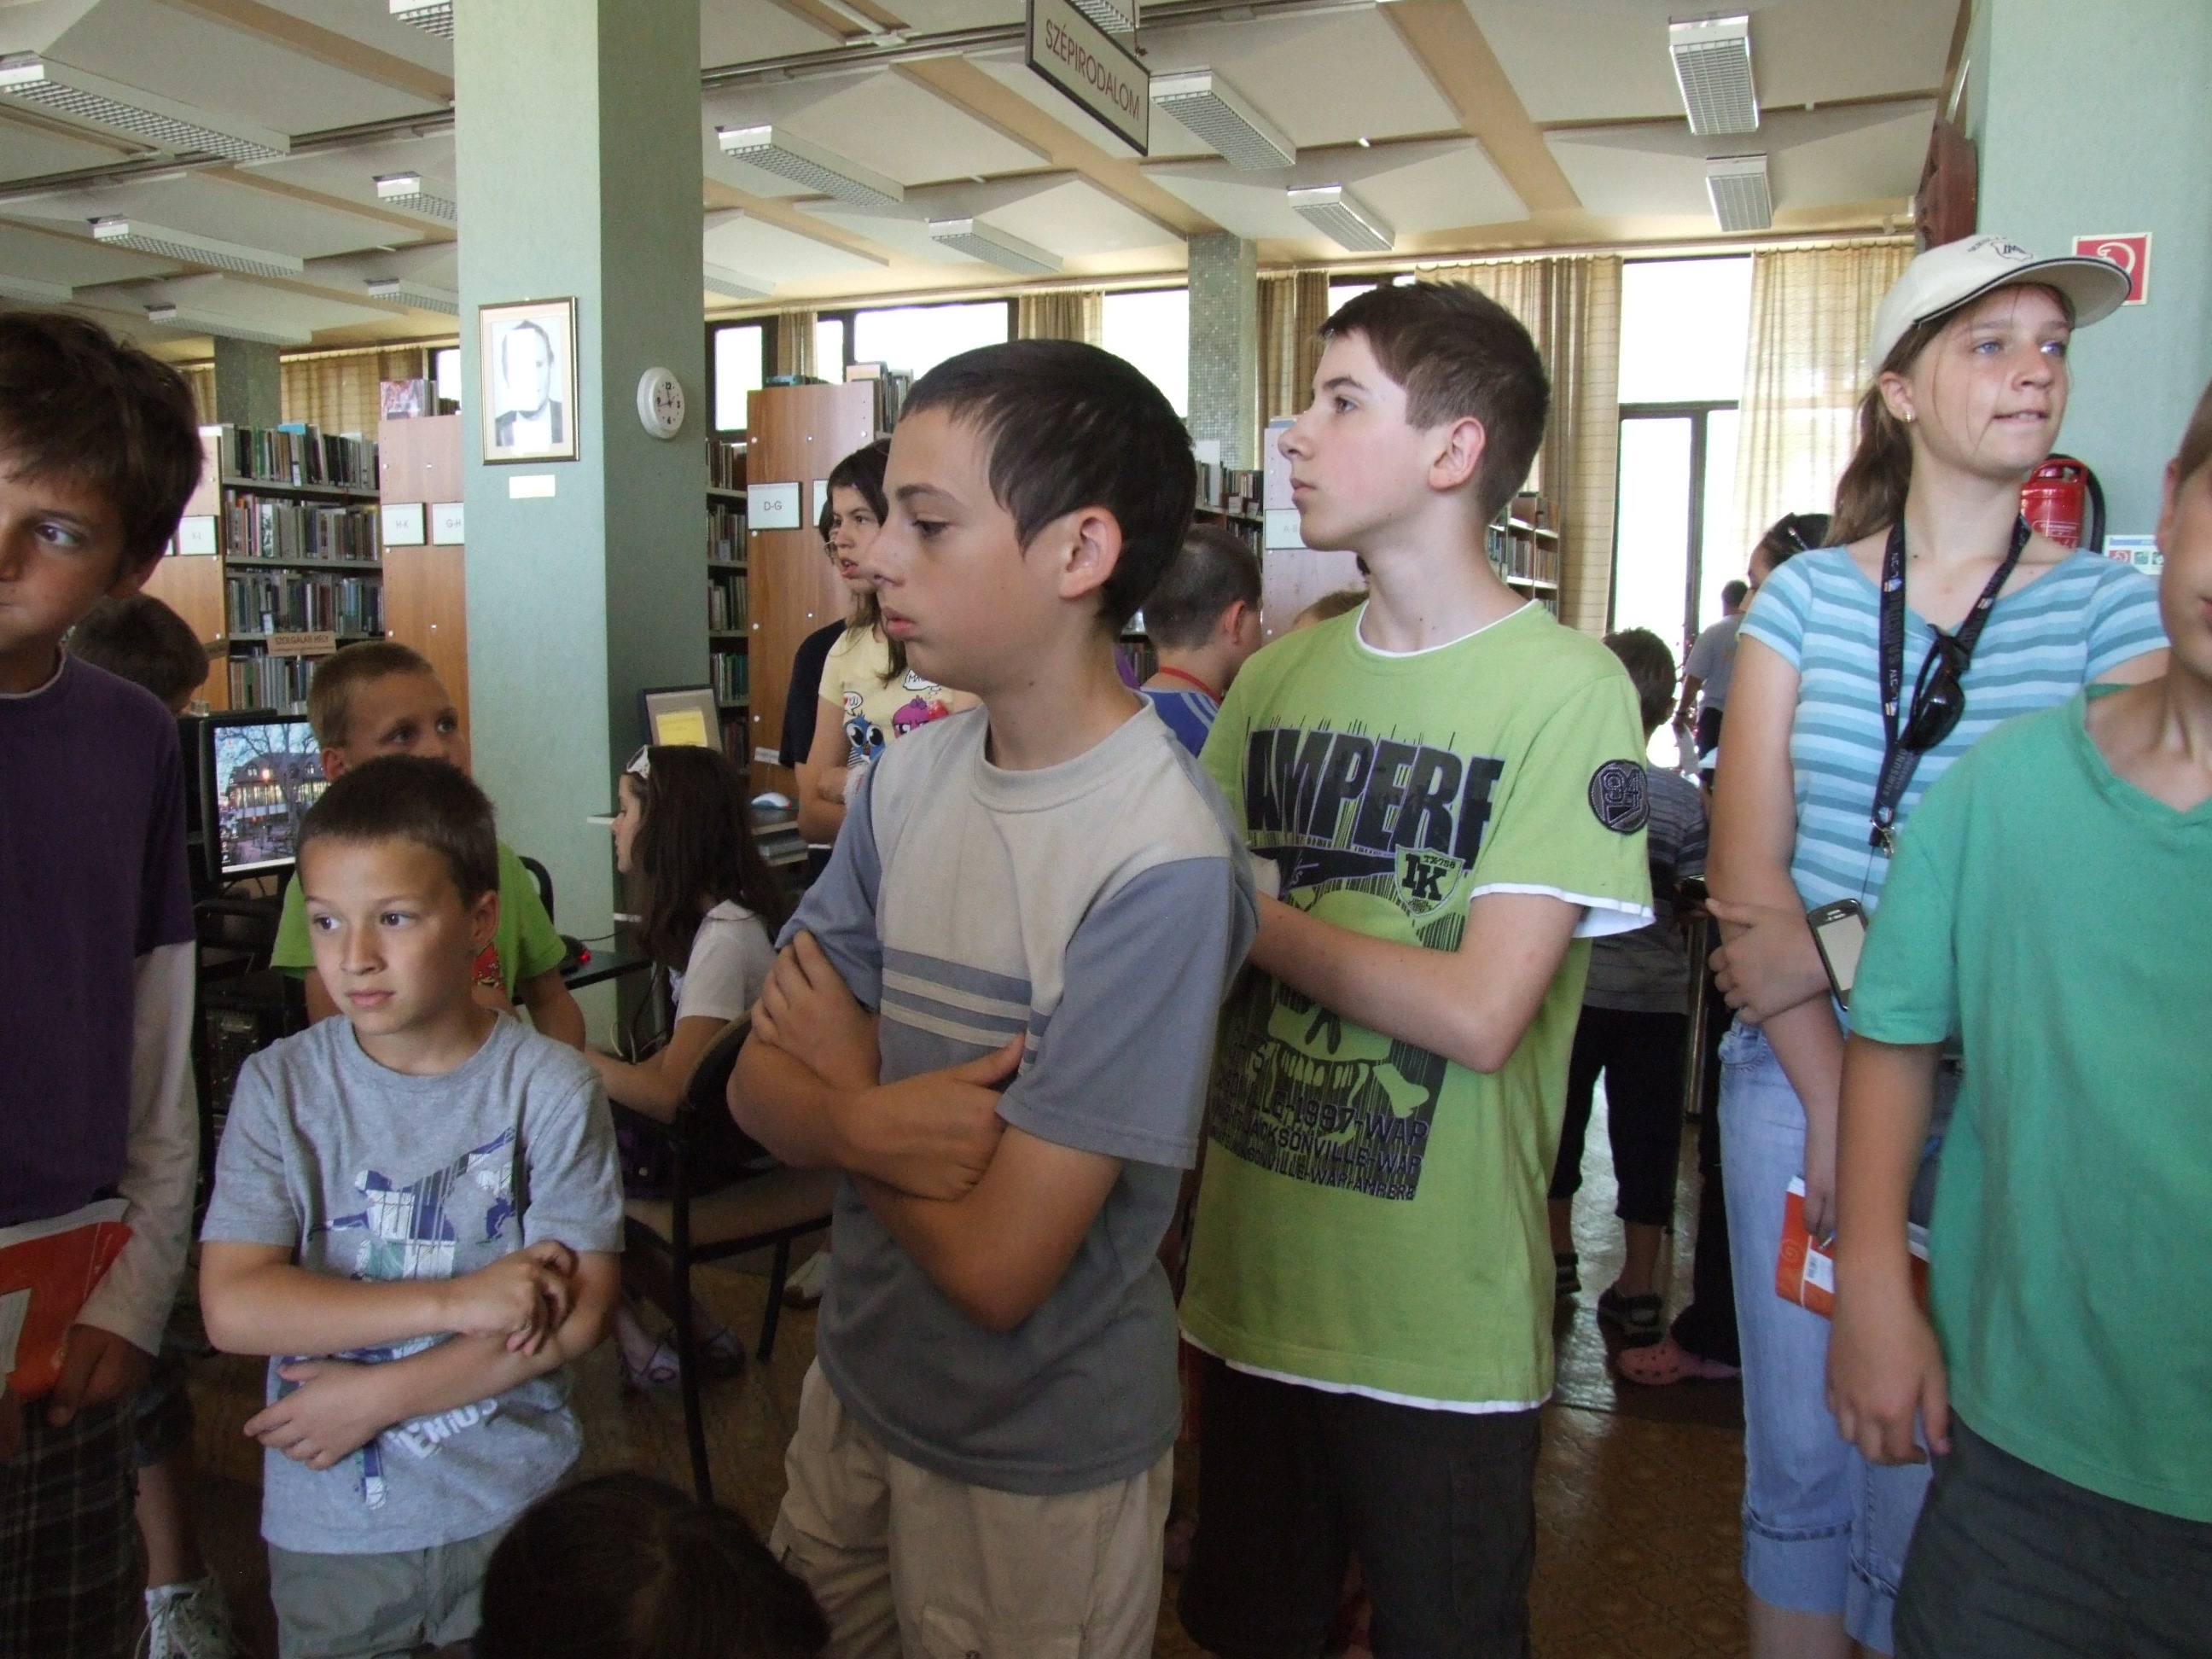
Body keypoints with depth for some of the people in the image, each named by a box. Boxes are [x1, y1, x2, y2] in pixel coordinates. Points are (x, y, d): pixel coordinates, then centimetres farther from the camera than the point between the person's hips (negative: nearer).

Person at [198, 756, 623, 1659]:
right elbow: (233, 1305, -15)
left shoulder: (550, 1087, -12)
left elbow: (576, 1312, -14)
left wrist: (375, 1396, -15)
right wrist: (458, 1300, -23)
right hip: (327, 1527, 1)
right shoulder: (279, 1086, -8)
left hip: (513, 1511, -1)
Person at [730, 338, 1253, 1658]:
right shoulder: (911, 777, -5)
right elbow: (762, 1079, -2)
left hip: (1037, 1464, -6)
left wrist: (845, 1081, -11)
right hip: (857, 1386, 6)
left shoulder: (1159, 865, -27)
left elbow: (997, 1266, -25)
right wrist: (874, 1123, -23)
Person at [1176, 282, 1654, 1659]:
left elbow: (1478, 1015, -20)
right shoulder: (1277, 676, 5)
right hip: (1252, 1283, 5)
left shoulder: (1569, 690, -13)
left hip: (1442, 1329, -5)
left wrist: (1257, 915, -12)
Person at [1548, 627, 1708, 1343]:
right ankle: (1638, 1289, 15)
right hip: (1656, 995, 0)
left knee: (1561, 1119, 17)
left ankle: (1557, 1253, 33)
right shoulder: (1685, 800, -9)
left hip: (1572, 987, 0)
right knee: (1645, 1137, 8)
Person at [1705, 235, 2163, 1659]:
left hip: (2000, 1102, -1)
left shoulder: (2113, 606, 1)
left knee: (1927, 1497, 8)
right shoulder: (1808, 595, 3)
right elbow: (1746, 865, -3)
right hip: (1793, 1072, 1)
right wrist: (1829, 1095, -9)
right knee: (1798, 1463, 12)